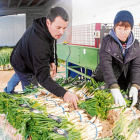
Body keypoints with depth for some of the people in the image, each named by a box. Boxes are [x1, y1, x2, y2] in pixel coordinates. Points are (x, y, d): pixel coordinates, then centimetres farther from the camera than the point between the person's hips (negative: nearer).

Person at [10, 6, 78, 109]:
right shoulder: (39, 44, -49)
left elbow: (50, 44, 3)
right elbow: (43, 77, -53)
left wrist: (51, 61, -5)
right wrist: (64, 94, -65)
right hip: (24, 68, -9)